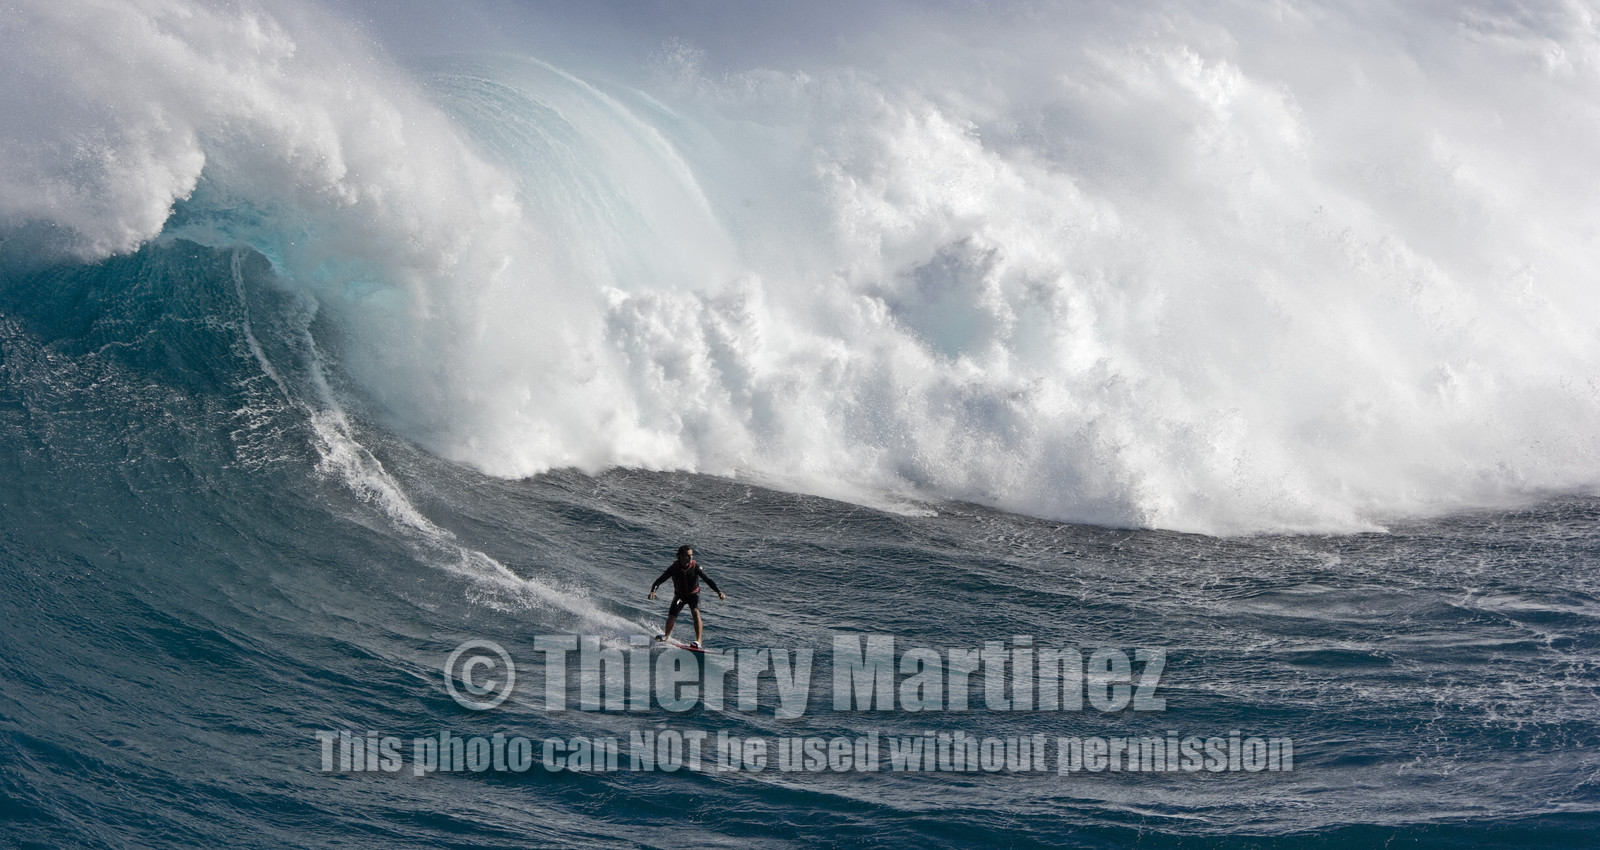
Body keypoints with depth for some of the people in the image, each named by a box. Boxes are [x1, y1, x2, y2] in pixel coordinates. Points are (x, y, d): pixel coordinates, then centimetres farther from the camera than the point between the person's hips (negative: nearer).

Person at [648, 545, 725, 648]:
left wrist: (719, 591, -41)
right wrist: (653, 591, -42)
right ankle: (666, 635, 30)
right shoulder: (674, 568, -22)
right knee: (671, 616, -4)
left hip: (693, 594, -1)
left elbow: (708, 579, -28)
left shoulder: (695, 566, -24)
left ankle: (698, 641, -30)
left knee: (696, 613, -25)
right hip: (679, 595, 1)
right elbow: (660, 579, -23)